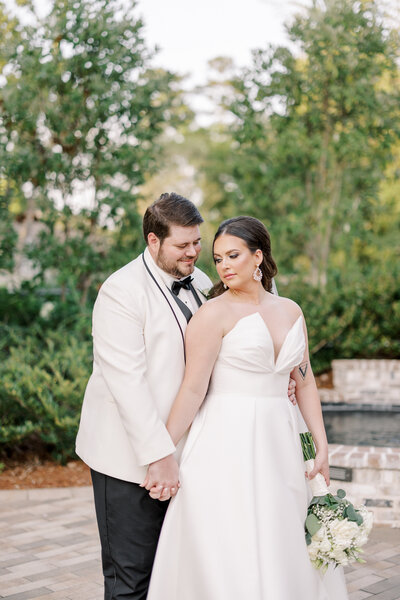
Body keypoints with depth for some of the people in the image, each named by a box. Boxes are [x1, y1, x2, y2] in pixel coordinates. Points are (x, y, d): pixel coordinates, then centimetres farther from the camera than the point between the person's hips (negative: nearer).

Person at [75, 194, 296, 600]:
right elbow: (127, 381, -21)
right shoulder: (121, 291, -15)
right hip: (130, 458, -7)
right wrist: (158, 455, -24)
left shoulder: (199, 284, 9)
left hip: (179, 449, 7)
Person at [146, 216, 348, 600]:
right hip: (227, 446, -5)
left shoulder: (290, 311, 10)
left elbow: (304, 381, 13)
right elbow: (193, 389, -10)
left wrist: (321, 445, 8)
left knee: (285, 551, 10)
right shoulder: (214, 313, -7)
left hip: (278, 444, 6)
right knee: (229, 557, -1)